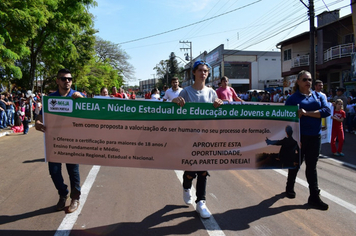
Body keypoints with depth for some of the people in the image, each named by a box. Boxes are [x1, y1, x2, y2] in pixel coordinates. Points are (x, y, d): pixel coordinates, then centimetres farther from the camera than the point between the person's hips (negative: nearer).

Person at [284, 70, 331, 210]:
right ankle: (289, 188, 35)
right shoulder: (293, 98, -2)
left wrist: (306, 113, -18)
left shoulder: (318, 96, 9)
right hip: (298, 136, -3)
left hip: (315, 137, 3)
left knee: (312, 167, 8)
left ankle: (314, 197, 14)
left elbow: (327, 111, -7)